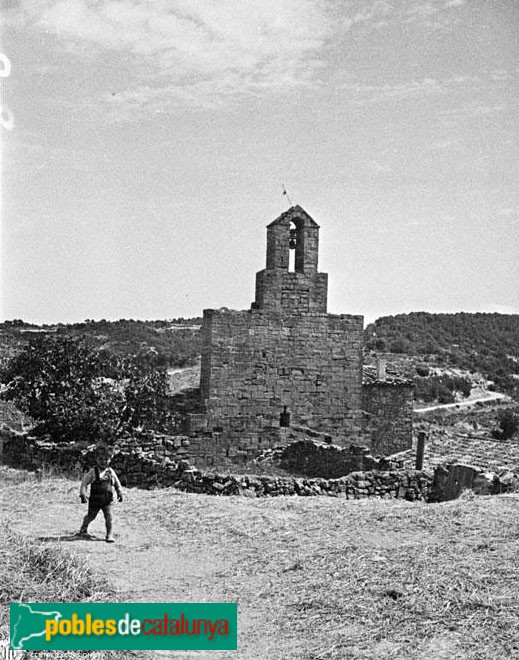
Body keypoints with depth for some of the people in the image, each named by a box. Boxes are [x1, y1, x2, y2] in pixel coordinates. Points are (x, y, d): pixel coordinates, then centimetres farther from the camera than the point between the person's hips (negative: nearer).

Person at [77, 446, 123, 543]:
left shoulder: (111, 472, 6)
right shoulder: (93, 472, -5)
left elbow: (117, 483, 19)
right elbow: (84, 482, -4)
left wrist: (120, 493, 16)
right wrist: (83, 494, -11)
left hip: (107, 500, 2)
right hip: (95, 499, -2)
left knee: (108, 516, -9)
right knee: (91, 516, 11)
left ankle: (109, 535, 0)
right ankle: (83, 529, 37)